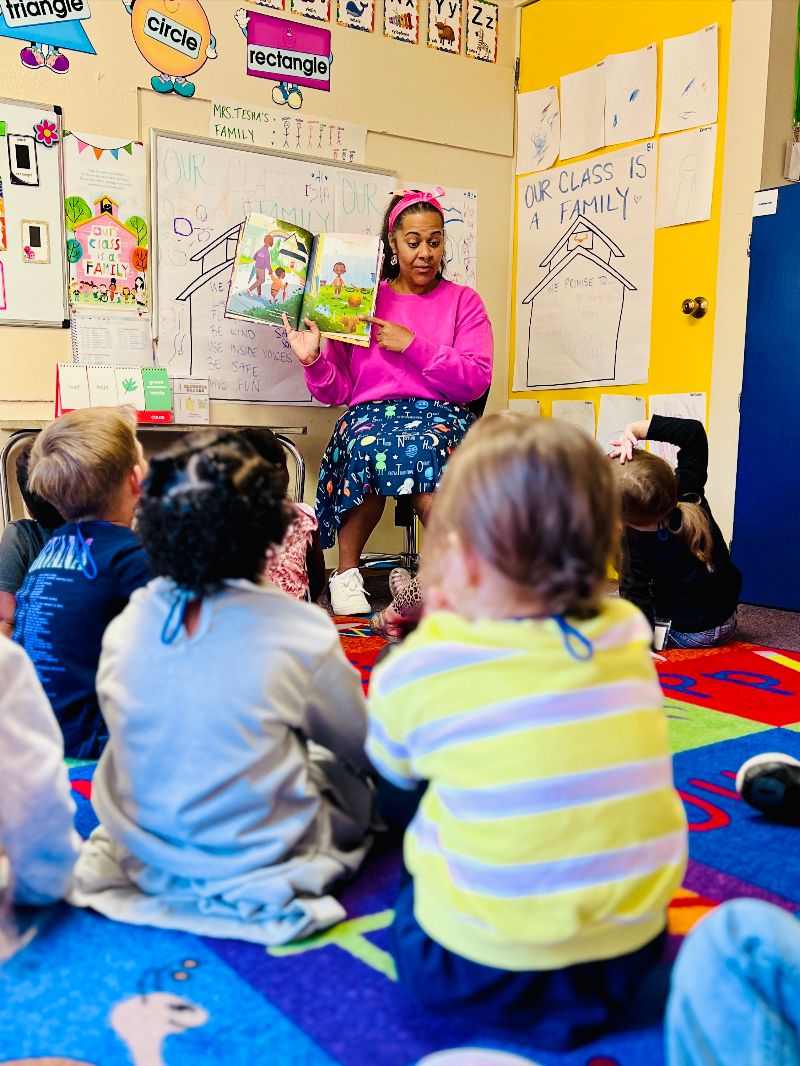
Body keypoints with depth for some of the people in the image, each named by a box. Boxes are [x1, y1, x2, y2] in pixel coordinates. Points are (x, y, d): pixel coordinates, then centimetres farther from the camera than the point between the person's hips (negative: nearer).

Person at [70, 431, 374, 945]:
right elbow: (361, 747, -5)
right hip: (258, 868, -4)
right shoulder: (301, 629, -21)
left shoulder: (125, 625, -10)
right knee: (358, 775, 16)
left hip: (145, 861, 4)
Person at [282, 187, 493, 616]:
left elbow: (476, 380, -1)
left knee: (424, 448, -38)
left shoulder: (463, 301, 14)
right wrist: (313, 360, -9)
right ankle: (346, 573, -18)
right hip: (370, 413, 1)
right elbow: (338, 392, 12)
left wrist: (413, 345, -8)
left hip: (441, 415, -1)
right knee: (368, 446, -36)